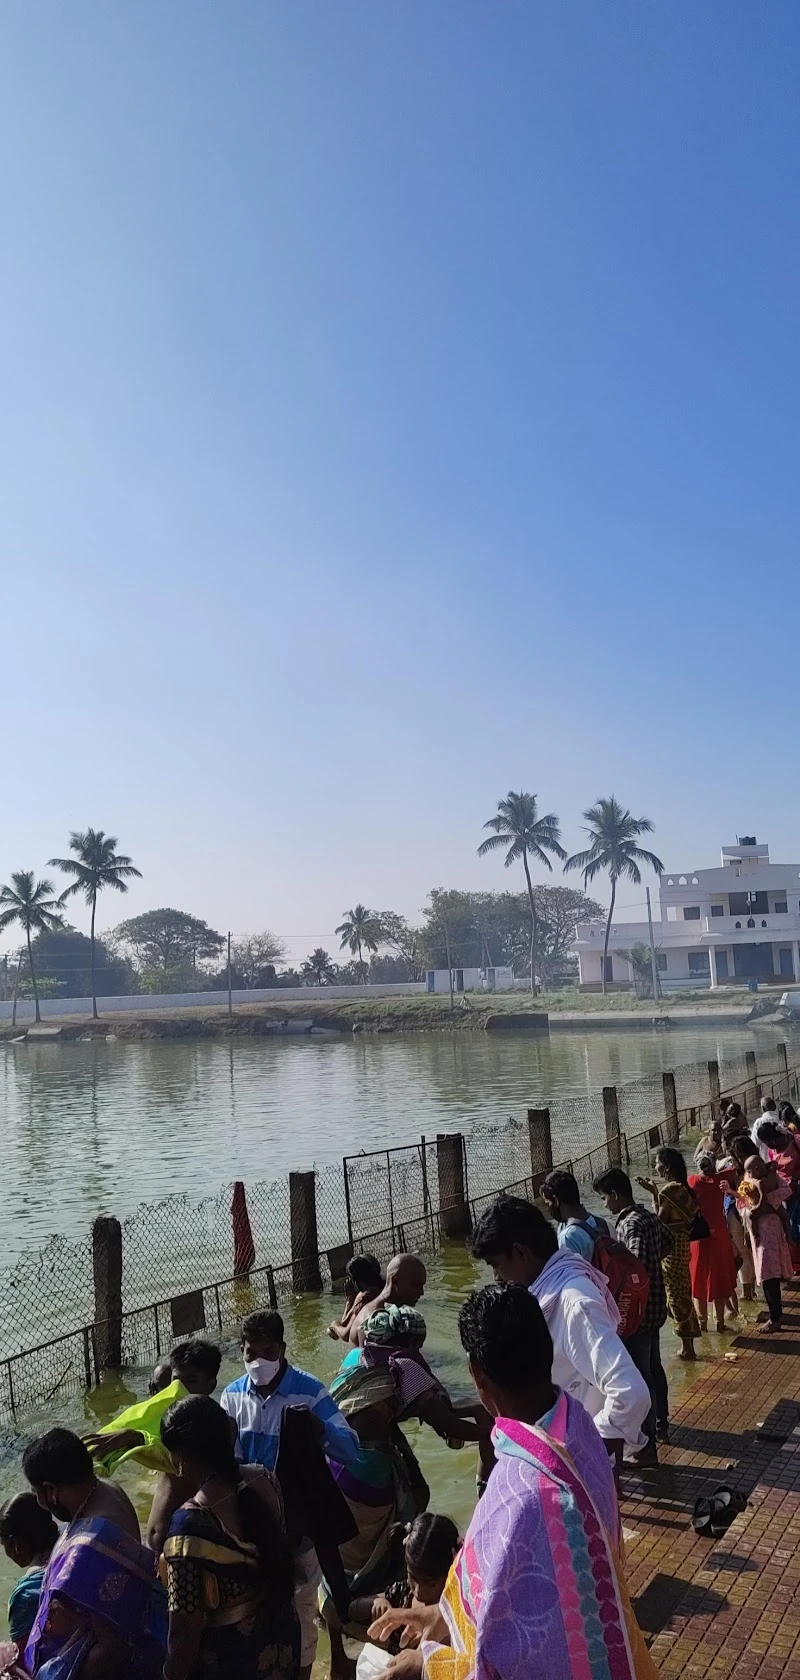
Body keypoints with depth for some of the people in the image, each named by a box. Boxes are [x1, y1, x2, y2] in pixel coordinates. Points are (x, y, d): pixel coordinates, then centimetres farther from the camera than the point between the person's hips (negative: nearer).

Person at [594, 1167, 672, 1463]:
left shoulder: (630, 1225, -24)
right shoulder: (649, 1216, 5)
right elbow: (668, 1242, 23)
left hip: (638, 1311, -10)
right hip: (655, 1307, 10)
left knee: (639, 1377, 0)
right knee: (654, 1368, 24)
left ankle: (647, 1447, 7)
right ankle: (661, 1425, 40)